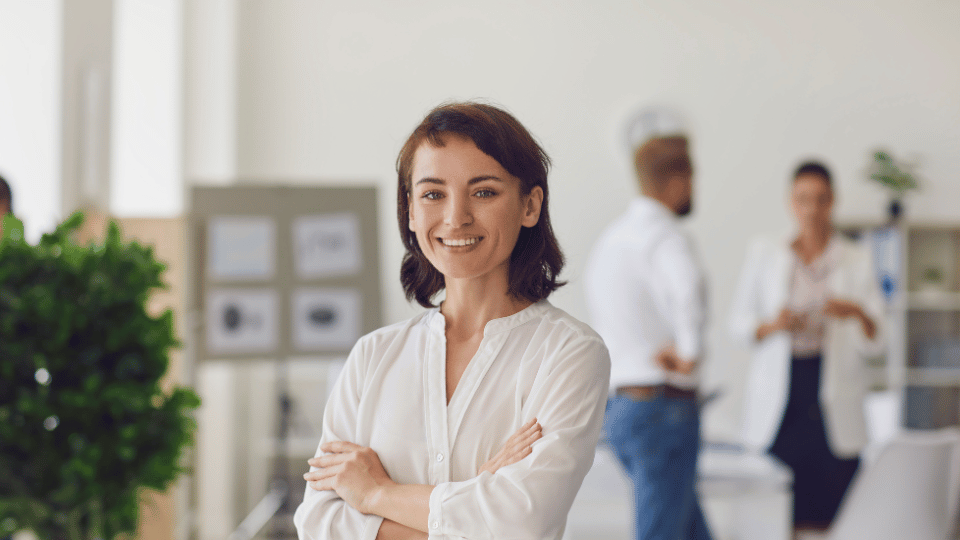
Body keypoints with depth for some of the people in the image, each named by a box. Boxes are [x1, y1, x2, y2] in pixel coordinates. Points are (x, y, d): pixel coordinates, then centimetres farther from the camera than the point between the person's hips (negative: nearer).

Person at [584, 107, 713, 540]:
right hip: (664, 410, -9)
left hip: (622, 408, 9)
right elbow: (688, 285, -39)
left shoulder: (610, 239, 15)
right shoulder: (665, 237, -15)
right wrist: (691, 352, -26)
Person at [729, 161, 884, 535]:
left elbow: (874, 342, 3)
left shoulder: (857, 261, 7)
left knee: (834, 513, -5)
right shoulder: (763, 254, 9)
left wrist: (857, 314, -18)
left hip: (834, 402, 0)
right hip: (779, 400, 0)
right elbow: (739, 322, 8)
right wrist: (774, 325, -12)